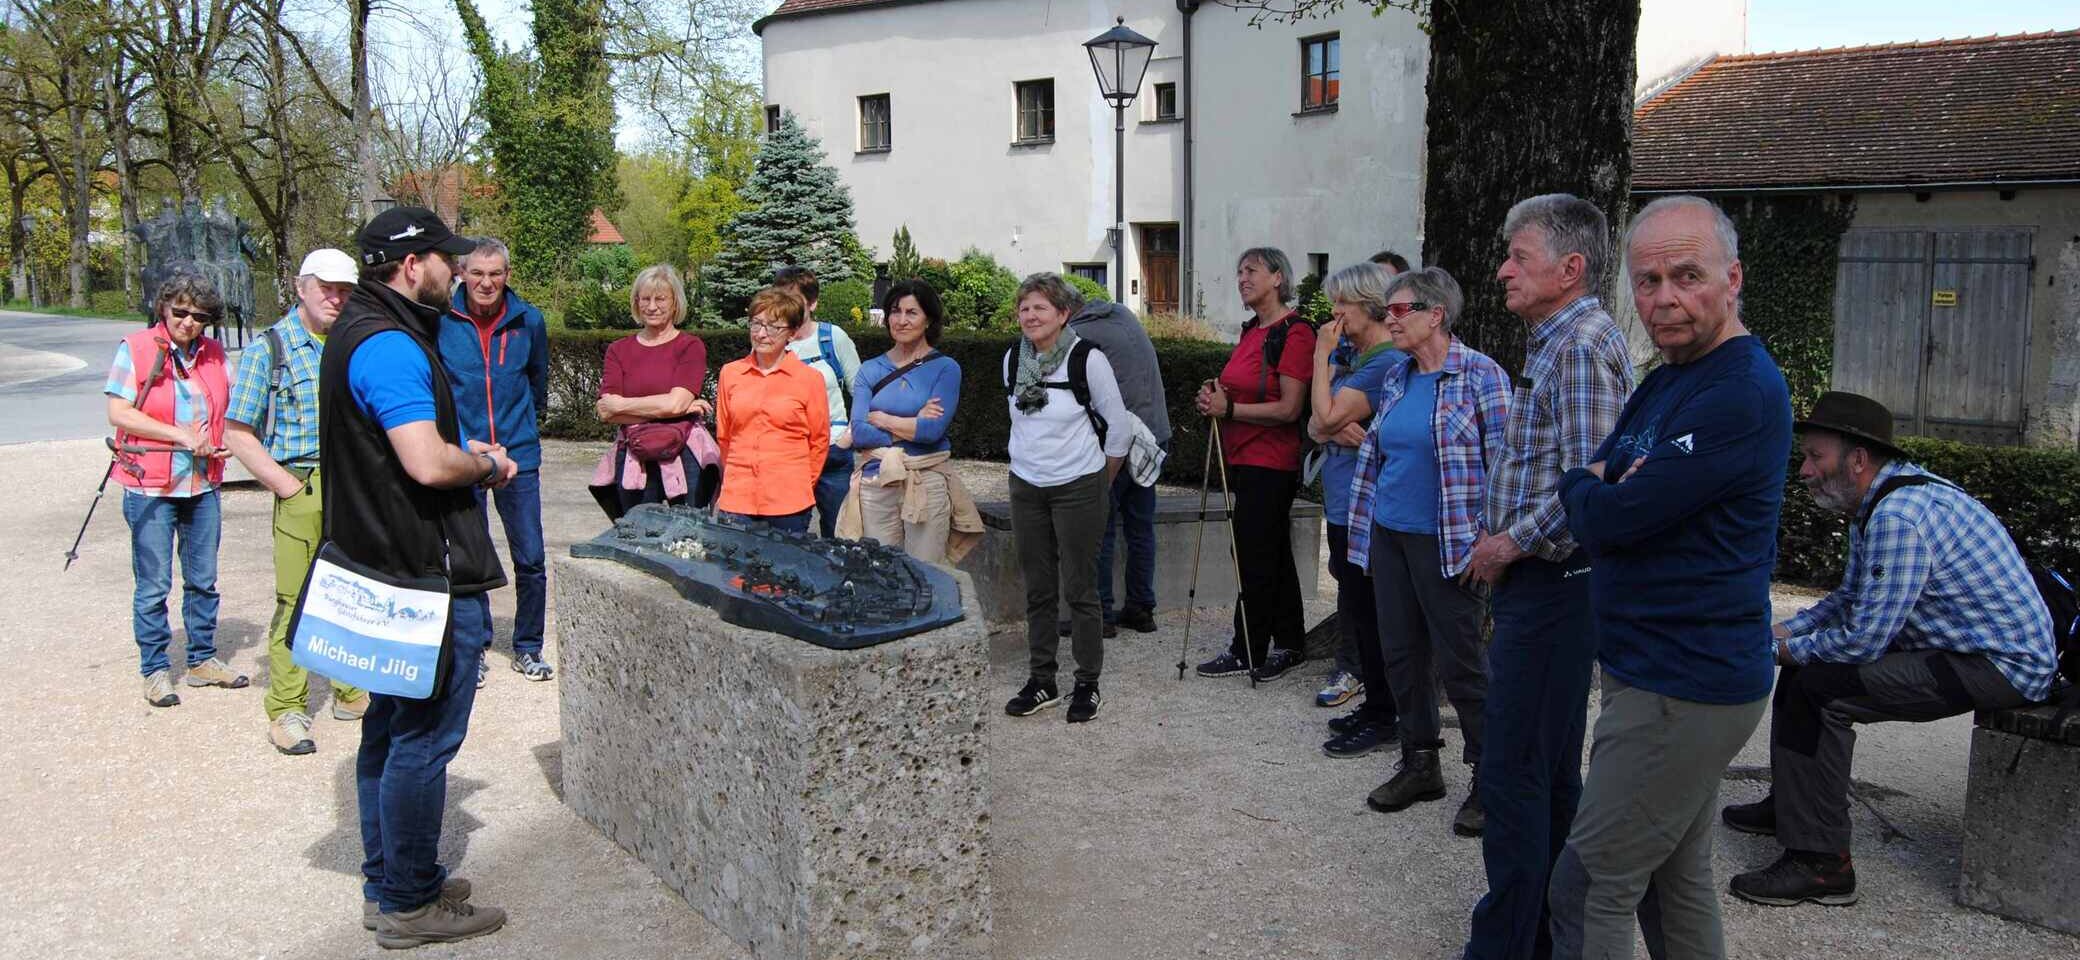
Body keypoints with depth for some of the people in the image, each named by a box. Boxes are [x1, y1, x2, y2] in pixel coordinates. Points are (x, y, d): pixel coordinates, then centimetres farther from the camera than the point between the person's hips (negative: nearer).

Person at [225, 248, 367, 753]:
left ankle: (351, 692, 26)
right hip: (304, 491, -4)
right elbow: (236, 433, -2)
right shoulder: (267, 349, -1)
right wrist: (287, 484, -10)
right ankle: (287, 710, 9)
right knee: (297, 601, -2)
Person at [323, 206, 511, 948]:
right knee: (425, 740, -1)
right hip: (430, 578, -11)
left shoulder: (360, 332, 14)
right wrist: (484, 464, -9)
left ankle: (388, 886, 29)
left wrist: (465, 450, 10)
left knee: (389, 730, 17)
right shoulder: (390, 345, -20)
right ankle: (409, 904, 10)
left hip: (386, 567, 11)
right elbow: (429, 465, -29)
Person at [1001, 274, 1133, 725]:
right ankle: (1041, 681, 19)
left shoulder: (1087, 358, -11)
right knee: (1038, 590, 9)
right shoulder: (1013, 360, 4)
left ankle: (1087, 684, 11)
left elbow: (1119, 426, -3)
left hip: (1078, 488, -5)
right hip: (1025, 488, 5)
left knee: (1079, 590, 0)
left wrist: (1100, 481, 5)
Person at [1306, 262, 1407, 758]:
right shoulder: (1350, 354, 14)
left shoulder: (1389, 363, -16)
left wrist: (1322, 354, -11)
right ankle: (1375, 707, 26)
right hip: (1341, 502, 10)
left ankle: (1382, 718, 9)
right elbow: (1316, 426, 14)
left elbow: (1326, 417, -19)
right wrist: (1338, 430, -9)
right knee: (1355, 602, 15)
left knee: (1366, 610, -2)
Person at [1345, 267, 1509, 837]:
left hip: (1446, 543, -7)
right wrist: (1366, 528, 16)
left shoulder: (1480, 376, -11)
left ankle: (1490, 779, 14)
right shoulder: (1396, 378, 10)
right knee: (1402, 655, 12)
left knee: (1458, 663, -1)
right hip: (1389, 536, 7)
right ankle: (1420, 764, 27)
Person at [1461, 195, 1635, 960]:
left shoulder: (1580, 347, -17)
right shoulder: (1559, 340, 16)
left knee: (1514, 775, -5)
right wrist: (1508, 543, 13)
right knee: (1551, 773, 18)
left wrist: (1510, 544, -15)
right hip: (1540, 583, 11)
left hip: (1550, 588, -11)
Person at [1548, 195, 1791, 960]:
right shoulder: (1665, 382, 14)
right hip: (1672, 674, 10)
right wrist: (1601, 490, -10)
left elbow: (1608, 517, -24)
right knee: (1677, 882, 19)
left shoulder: (1742, 392, -20)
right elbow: (1588, 513, 13)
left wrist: (1586, 488, -1)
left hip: (1683, 689, -10)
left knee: (1588, 889, -3)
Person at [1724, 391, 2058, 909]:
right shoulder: (1879, 500, 8)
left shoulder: (1897, 517, -27)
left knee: (1821, 686, -22)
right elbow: (1848, 599, 18)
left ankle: (1821, 863, -14)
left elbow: (1862, 640, -27)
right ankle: (1789, 804, 28)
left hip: (2003, 666, -11)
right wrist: (1782, 632, 5)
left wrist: (1790, 650, -9)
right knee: (1807, 661, 13)